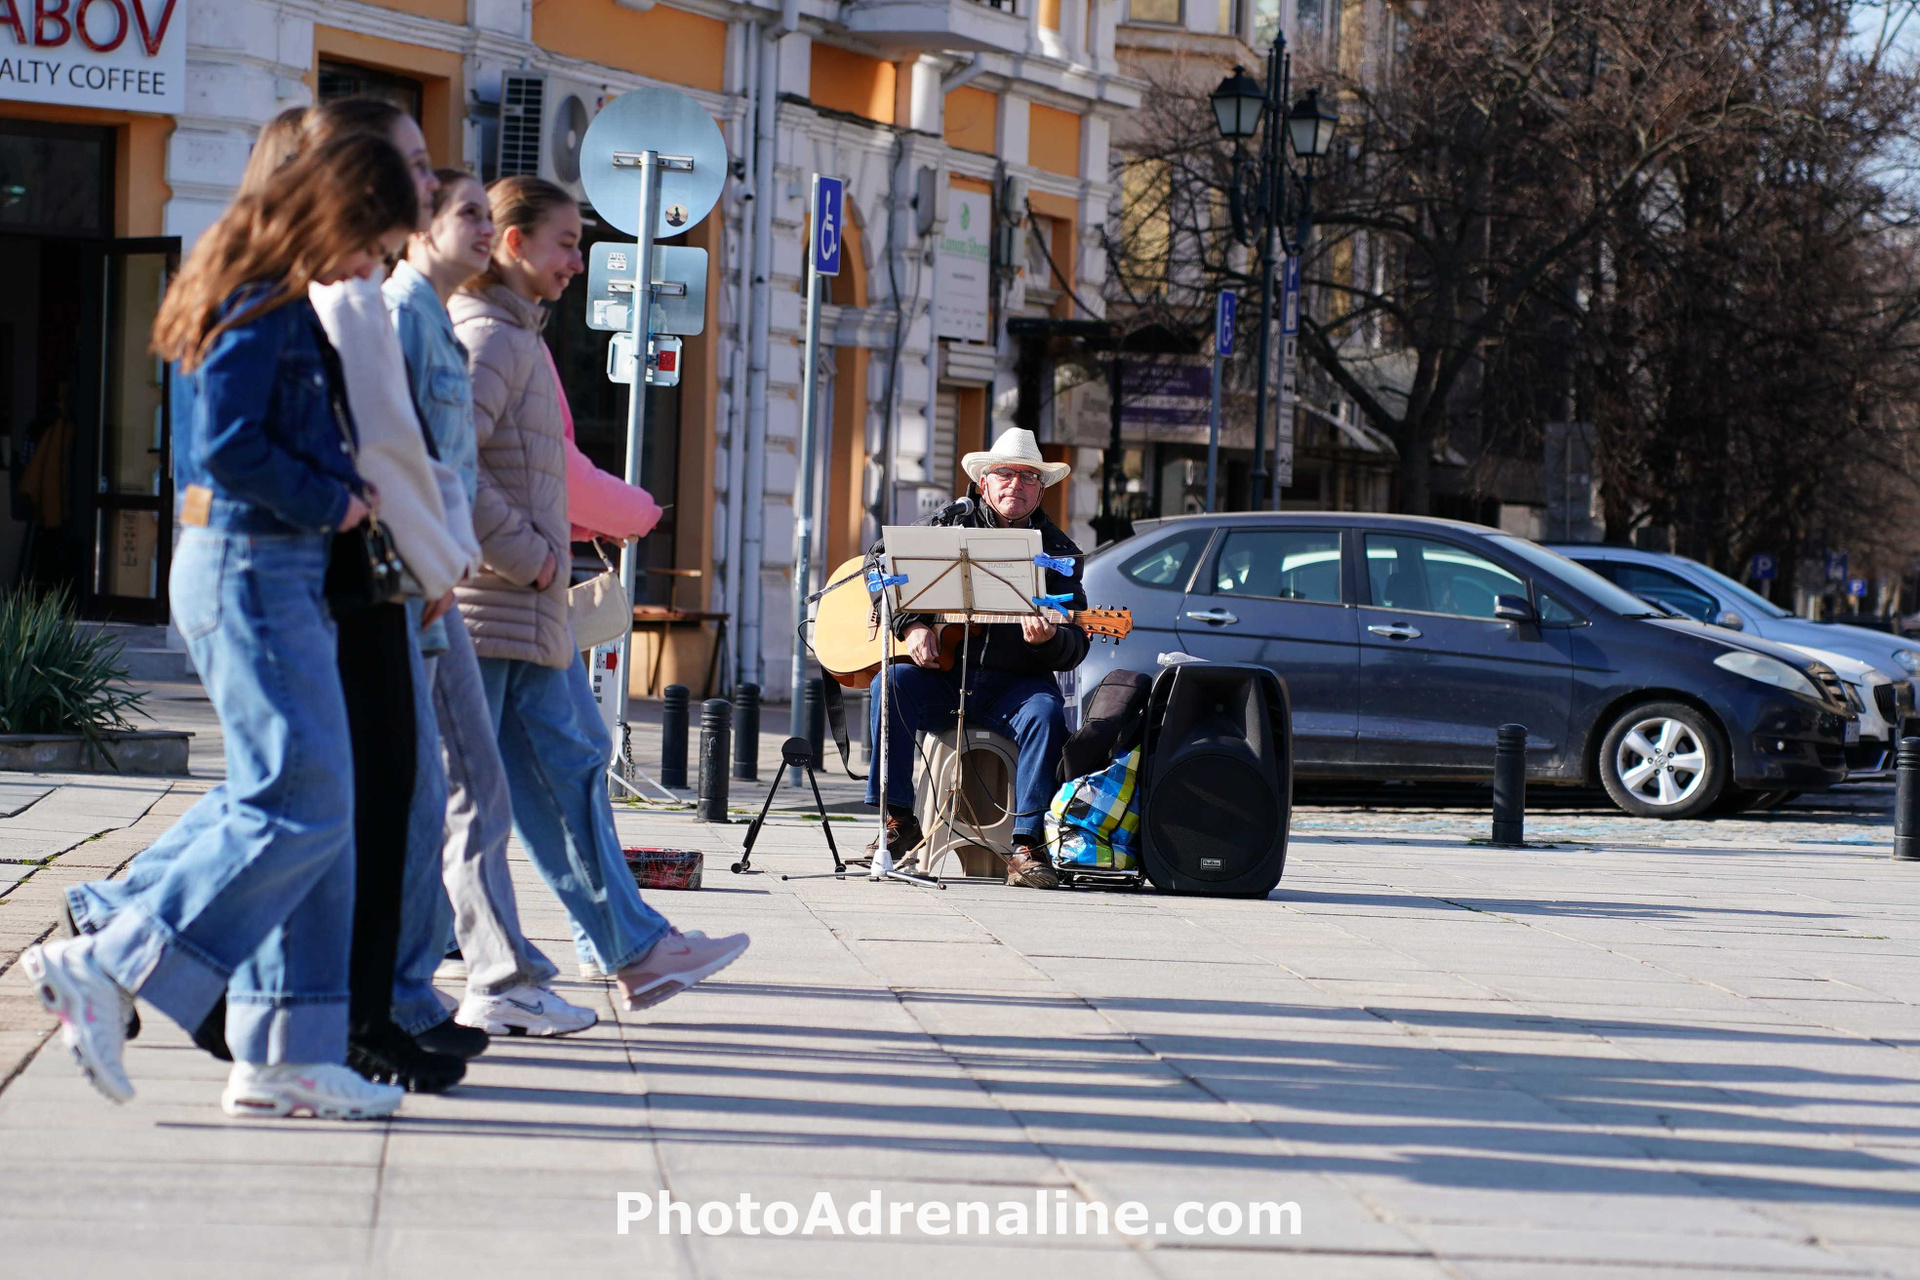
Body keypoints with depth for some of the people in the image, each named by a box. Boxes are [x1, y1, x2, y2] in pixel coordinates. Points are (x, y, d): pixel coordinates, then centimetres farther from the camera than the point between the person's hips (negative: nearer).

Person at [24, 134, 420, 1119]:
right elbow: (226, 446, -22)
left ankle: (283, 1051, 8)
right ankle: (106, 965, -11)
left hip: (280, 573, 10)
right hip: (249, 567, -10)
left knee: (313, 814, 8)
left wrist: (339, 493, 6)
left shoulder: (288, 305, 17)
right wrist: (329, 502, -12)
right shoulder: (260, 305, -13)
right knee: (298, 806, -13)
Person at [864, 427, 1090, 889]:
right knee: (892, 684, -28)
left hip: (1013, 683, -1)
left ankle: (1027, 845, -31)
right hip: (941, 677, 1)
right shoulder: (951, 526, 8)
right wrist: (911, 625, -11)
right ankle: (897, 824, -20)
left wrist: (1049, 639, -25)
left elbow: (1074, 650, 0)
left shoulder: (1058, 552, 6)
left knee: (1045, 712, -32)